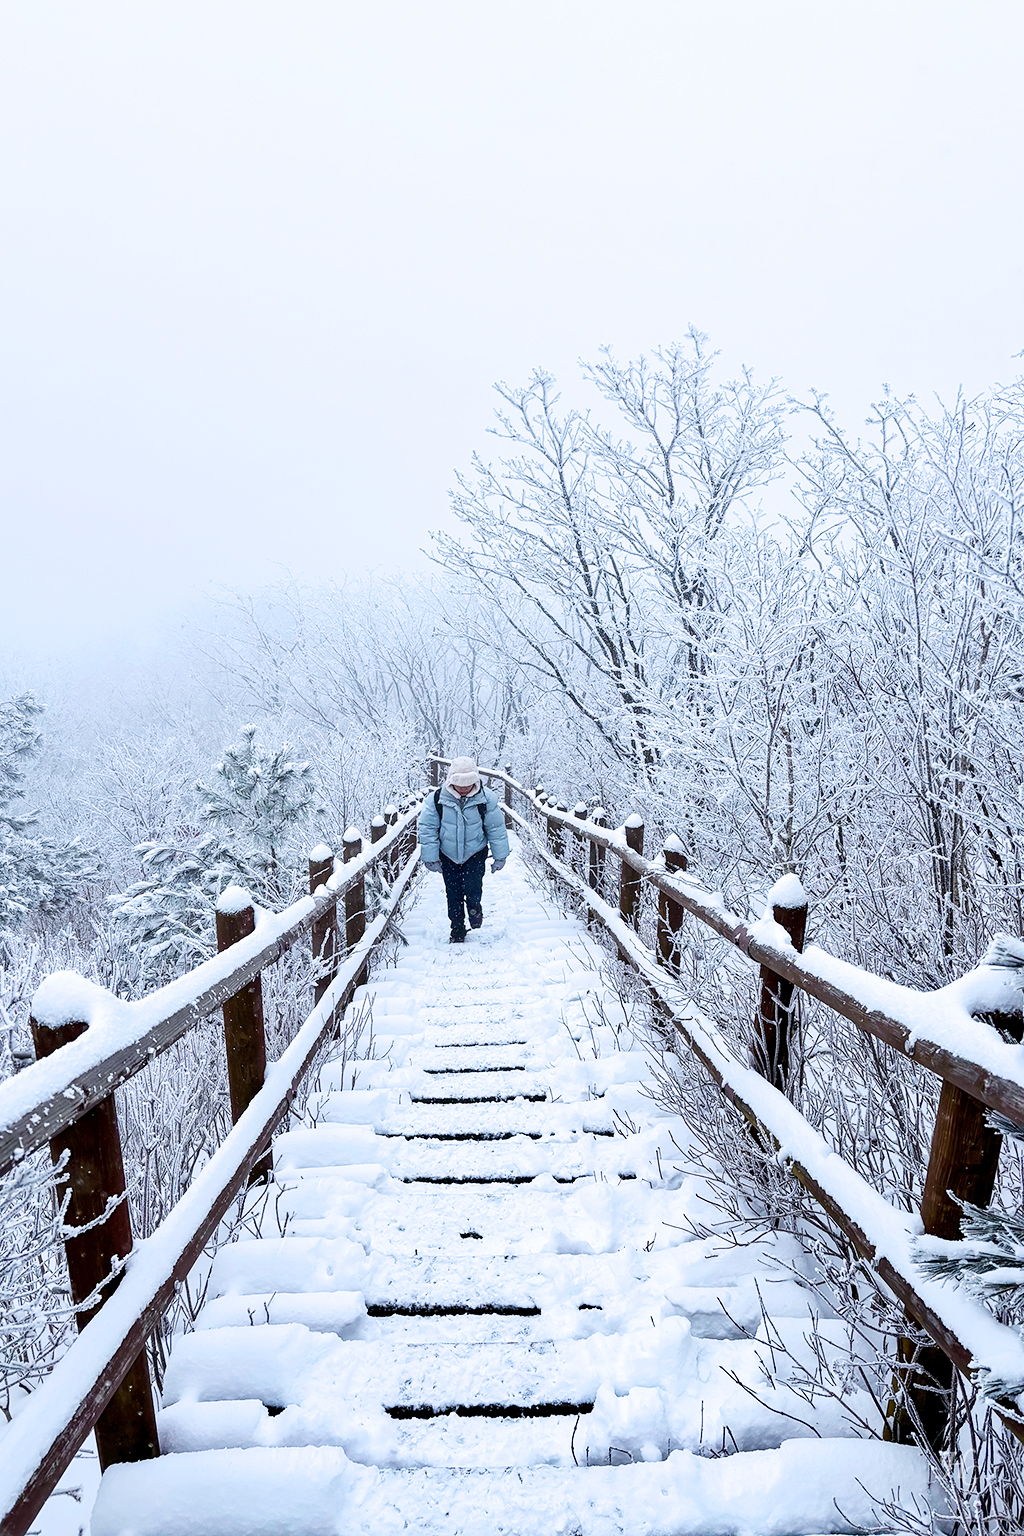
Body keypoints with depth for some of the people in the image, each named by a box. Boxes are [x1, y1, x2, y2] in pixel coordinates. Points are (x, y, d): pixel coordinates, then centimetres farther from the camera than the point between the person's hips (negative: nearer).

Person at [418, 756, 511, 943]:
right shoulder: (436, 799, -17)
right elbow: (427, 830, -7)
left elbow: (496, 828, -5)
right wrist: (431, 858, -7)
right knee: (453, 894, 6)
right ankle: (457, 931, 25)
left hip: (476, 853, -1)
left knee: (472, 888, -15)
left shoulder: (486, 799, -16)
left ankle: (474, 908, 20)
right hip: (448, 855, 1)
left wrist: (500, 857, -1)